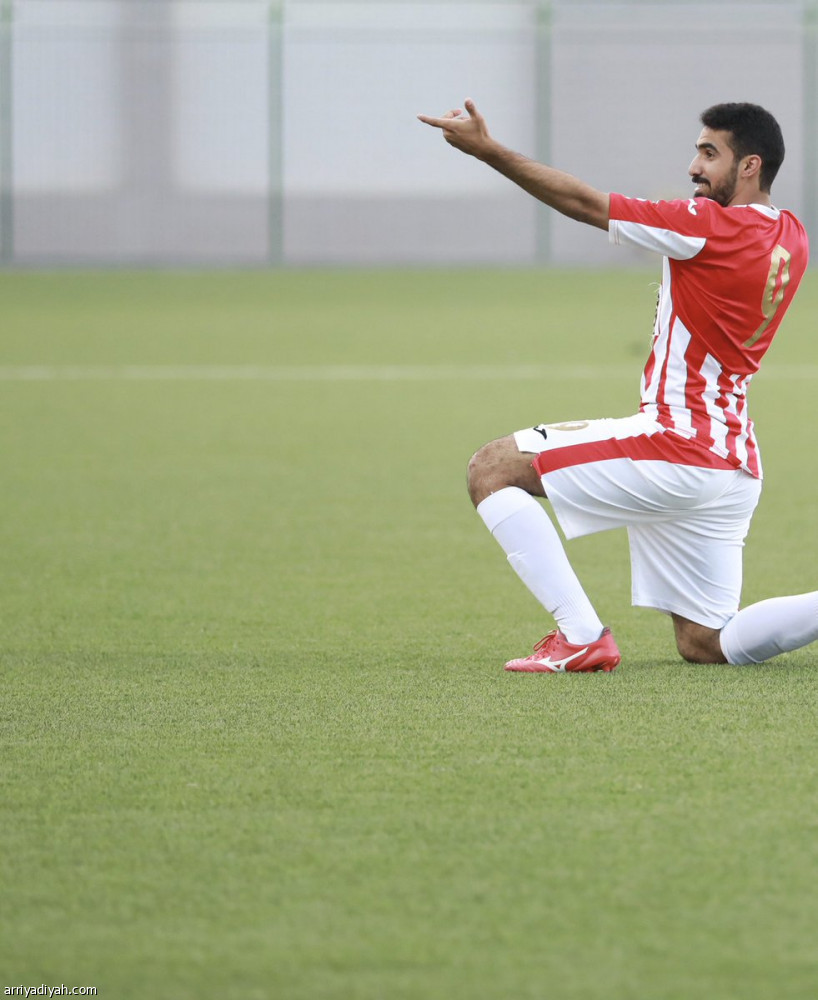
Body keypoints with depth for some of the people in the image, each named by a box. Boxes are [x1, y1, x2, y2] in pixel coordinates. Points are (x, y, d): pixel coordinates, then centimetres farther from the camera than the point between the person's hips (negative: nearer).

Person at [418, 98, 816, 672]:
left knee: (492, 468, -2)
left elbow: (585, 204, -12)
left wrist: (487, 149, -8)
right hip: (736, 467, 9)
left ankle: (581, 636, -12)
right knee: (705, 645, 15)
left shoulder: (712, 227, -15)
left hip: (677, 448, -9)